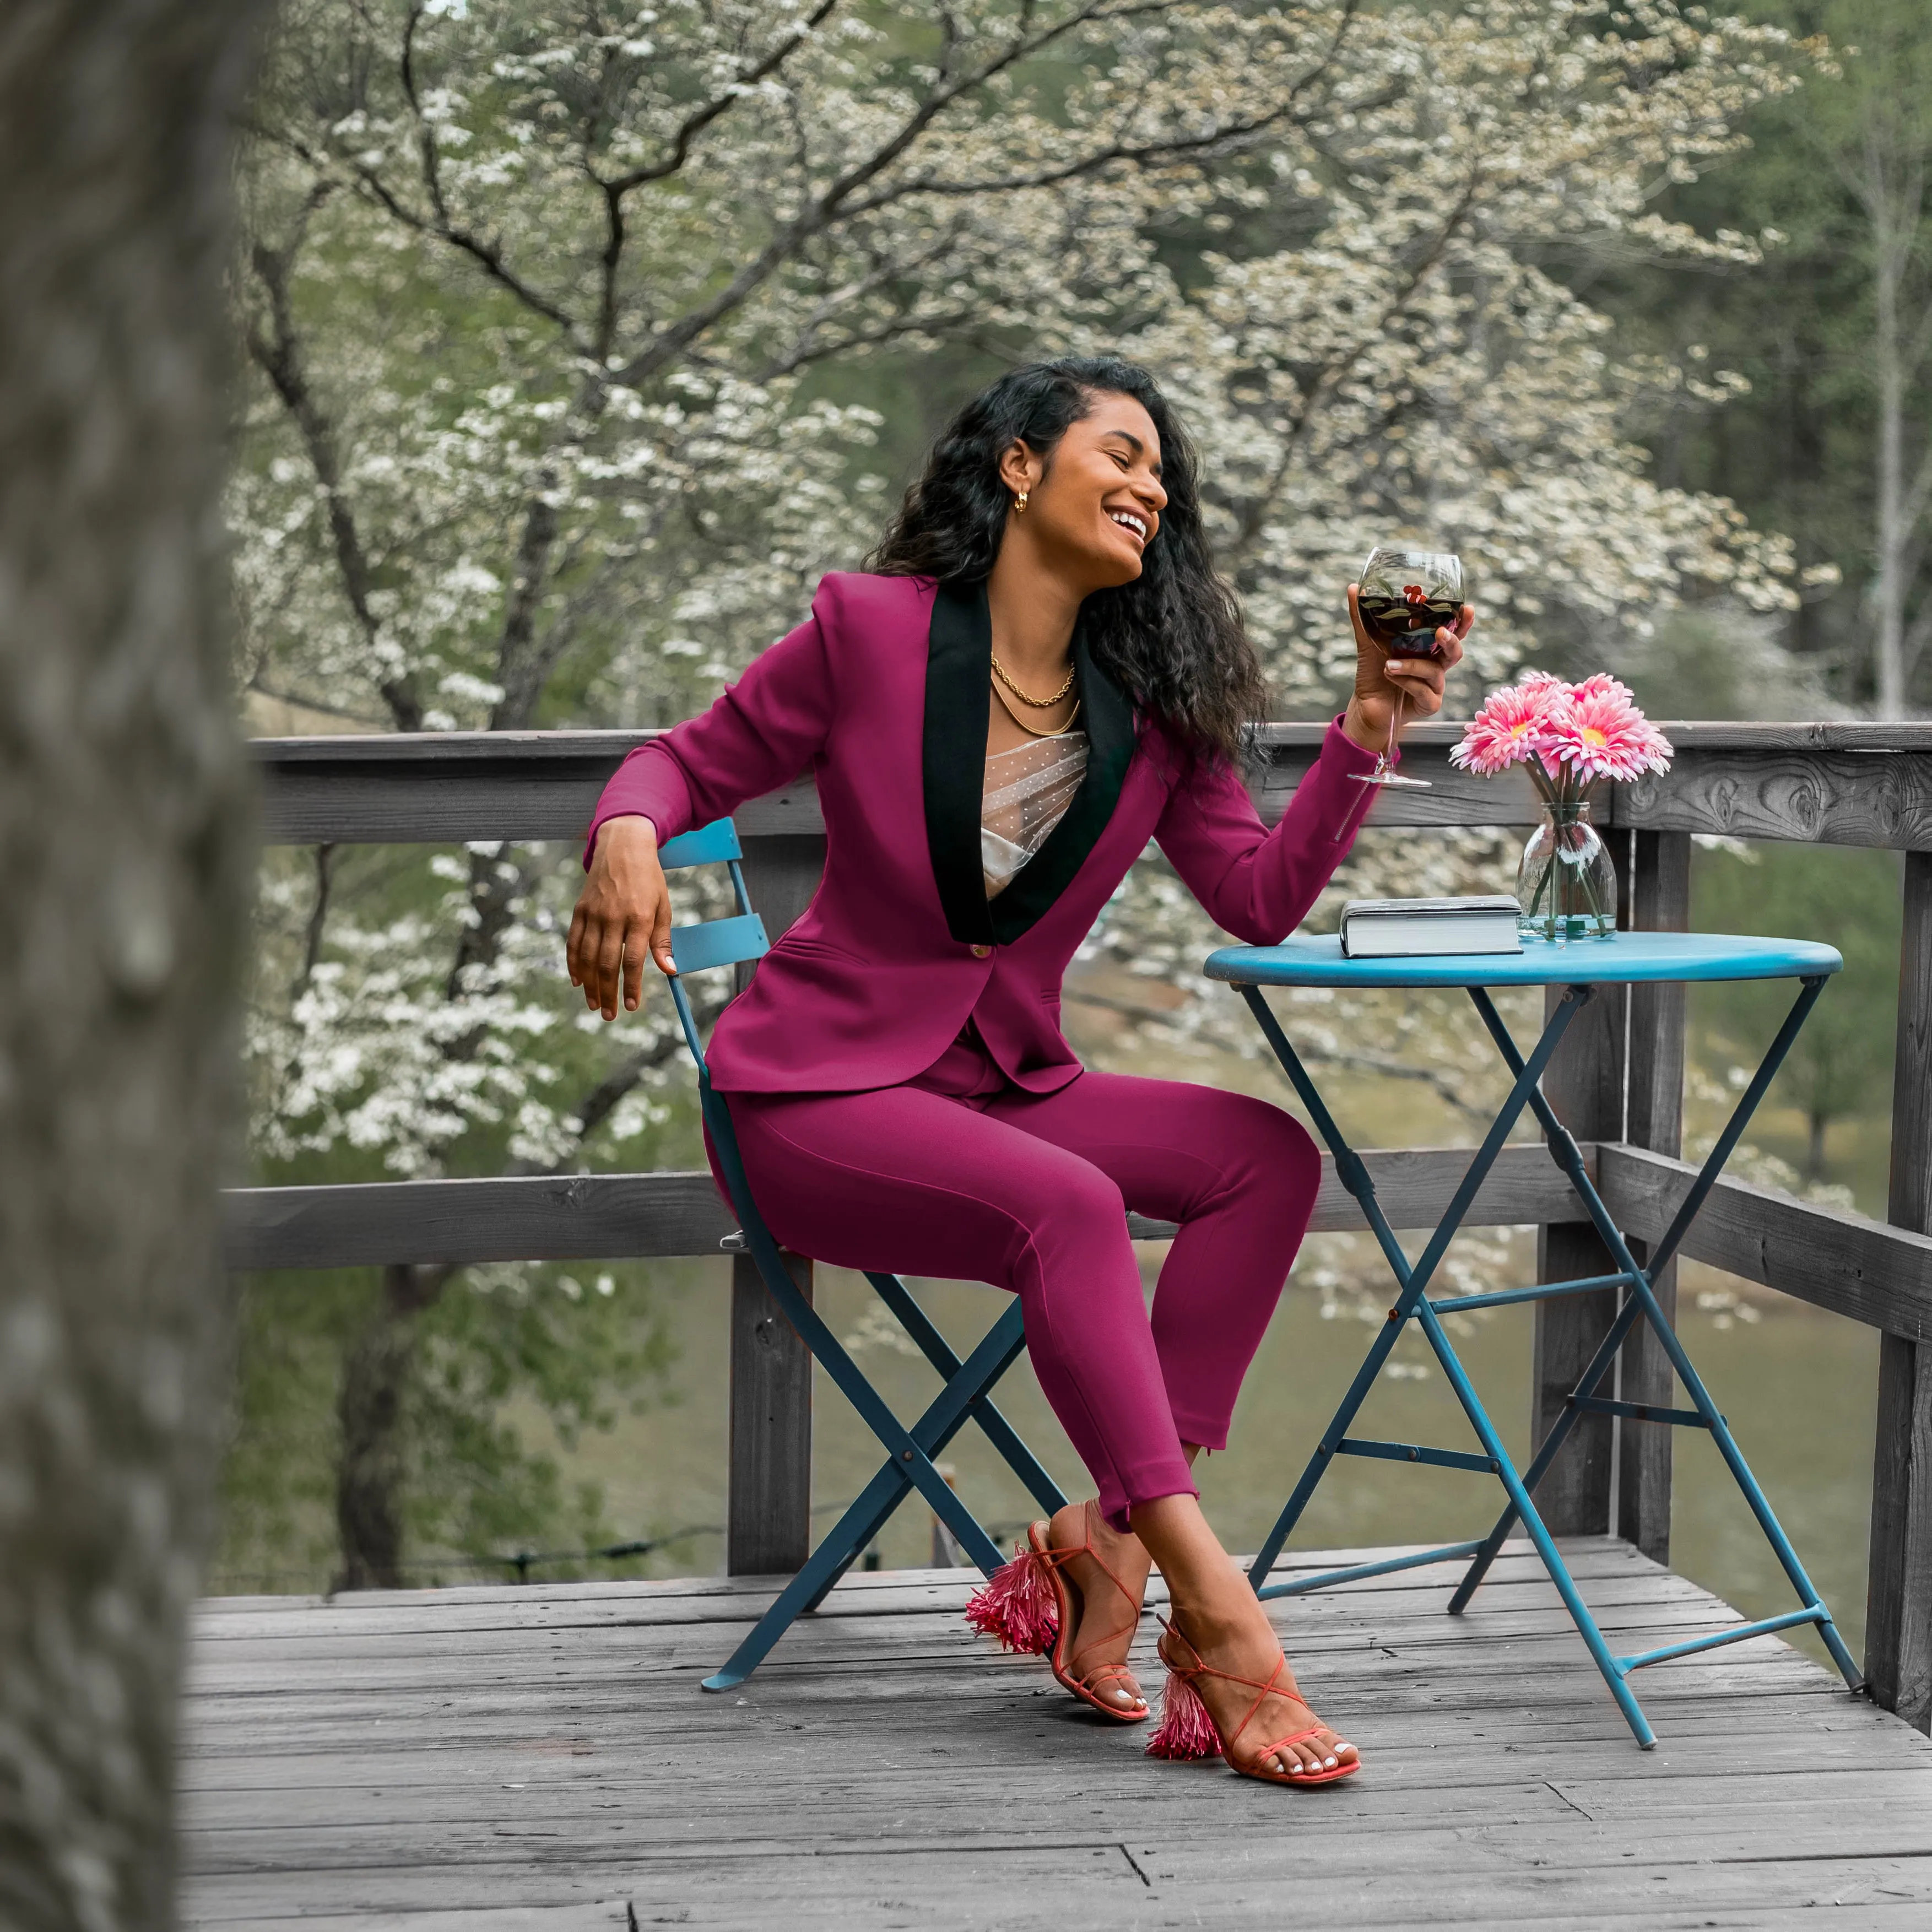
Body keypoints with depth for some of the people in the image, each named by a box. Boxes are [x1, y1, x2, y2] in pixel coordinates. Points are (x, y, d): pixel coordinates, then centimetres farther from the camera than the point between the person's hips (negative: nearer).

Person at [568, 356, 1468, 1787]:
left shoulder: (1154, 704, 6)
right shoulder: (873, 627, -8)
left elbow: (1263, 902, 1)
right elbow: (693, 764, 2)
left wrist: (1367, 732, -10)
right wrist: (626, 838, -21)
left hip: (1007, 1083, 6)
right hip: (818, 1091, -6)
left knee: (1269, 1154, -17)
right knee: (1070, 1207, -33)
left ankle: (1108, 1537, -21)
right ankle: (1218, 1618, -32)